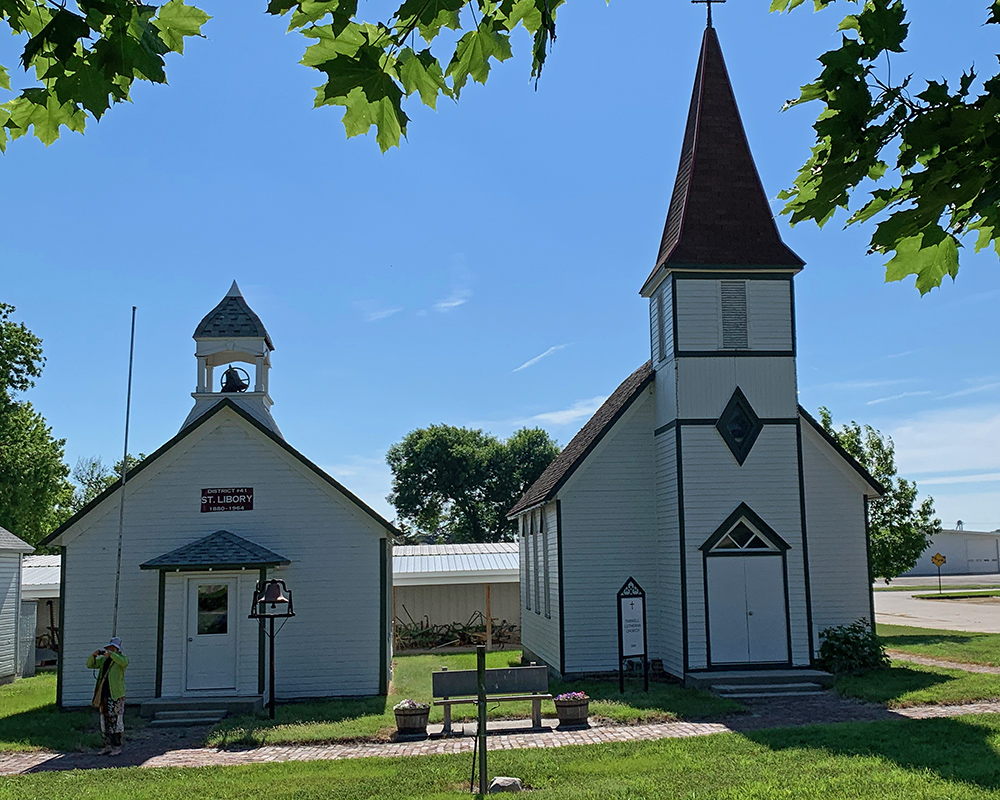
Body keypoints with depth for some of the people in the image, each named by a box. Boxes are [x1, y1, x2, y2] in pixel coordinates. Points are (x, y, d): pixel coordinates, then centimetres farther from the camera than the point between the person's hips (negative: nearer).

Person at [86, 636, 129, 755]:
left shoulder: (121, 658, -2)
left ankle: (117, 747, -1)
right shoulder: (103, 660, 17)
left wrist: (111, 654, -28)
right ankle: (107, 746, 19)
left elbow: (124, 662, -25)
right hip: (104, 695, 7)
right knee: (105, 722, 11)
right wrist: (93, 655, -4)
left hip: (116, 696, -7)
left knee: (115, 721, -7)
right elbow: (90, 665, 15)